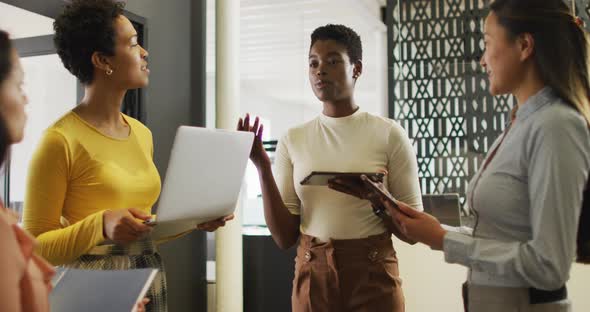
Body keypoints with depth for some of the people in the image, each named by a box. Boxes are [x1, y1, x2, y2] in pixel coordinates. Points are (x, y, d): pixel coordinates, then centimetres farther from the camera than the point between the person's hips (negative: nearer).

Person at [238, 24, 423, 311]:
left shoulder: (388, 134, -6)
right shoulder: (293, 140, 1)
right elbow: (284, 237, -2)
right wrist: (263, 168, -11)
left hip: (374, 277, -2)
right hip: (311, 278, 2)